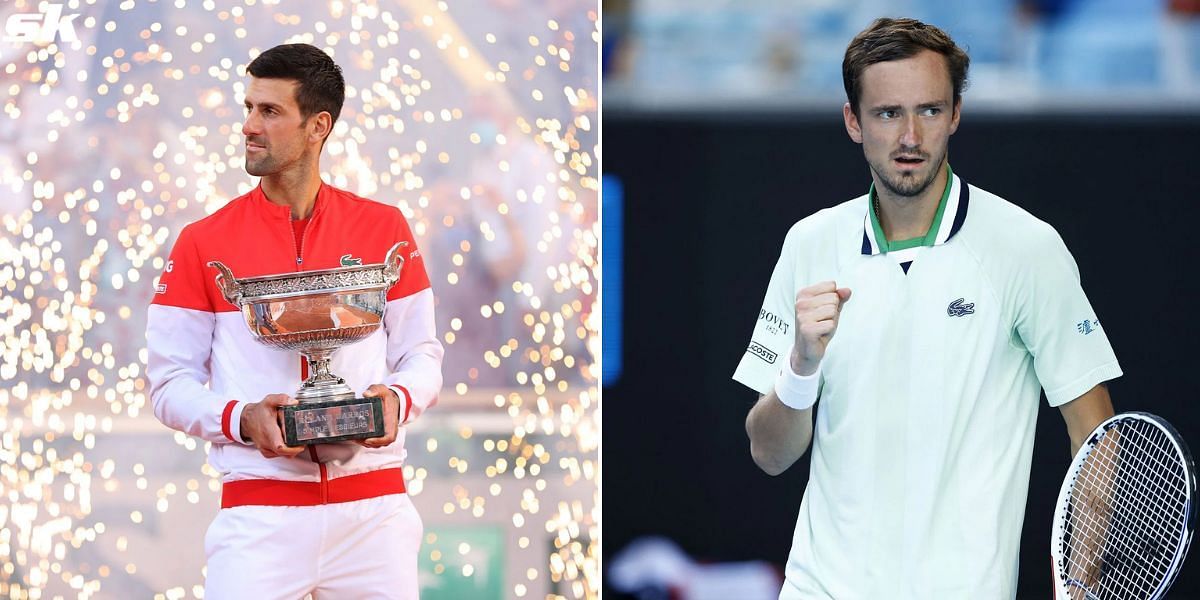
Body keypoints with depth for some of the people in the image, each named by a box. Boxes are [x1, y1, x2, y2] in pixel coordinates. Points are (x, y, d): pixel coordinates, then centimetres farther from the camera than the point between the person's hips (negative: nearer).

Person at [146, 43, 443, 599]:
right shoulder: (203, 242, 4)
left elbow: (422, 354, 10)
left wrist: (397, 399, -11)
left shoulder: (383, 228, 8)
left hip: (374, 507, 1)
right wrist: (241, 419, -15)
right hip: (260, 508, -1)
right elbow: (170, 382, 2)